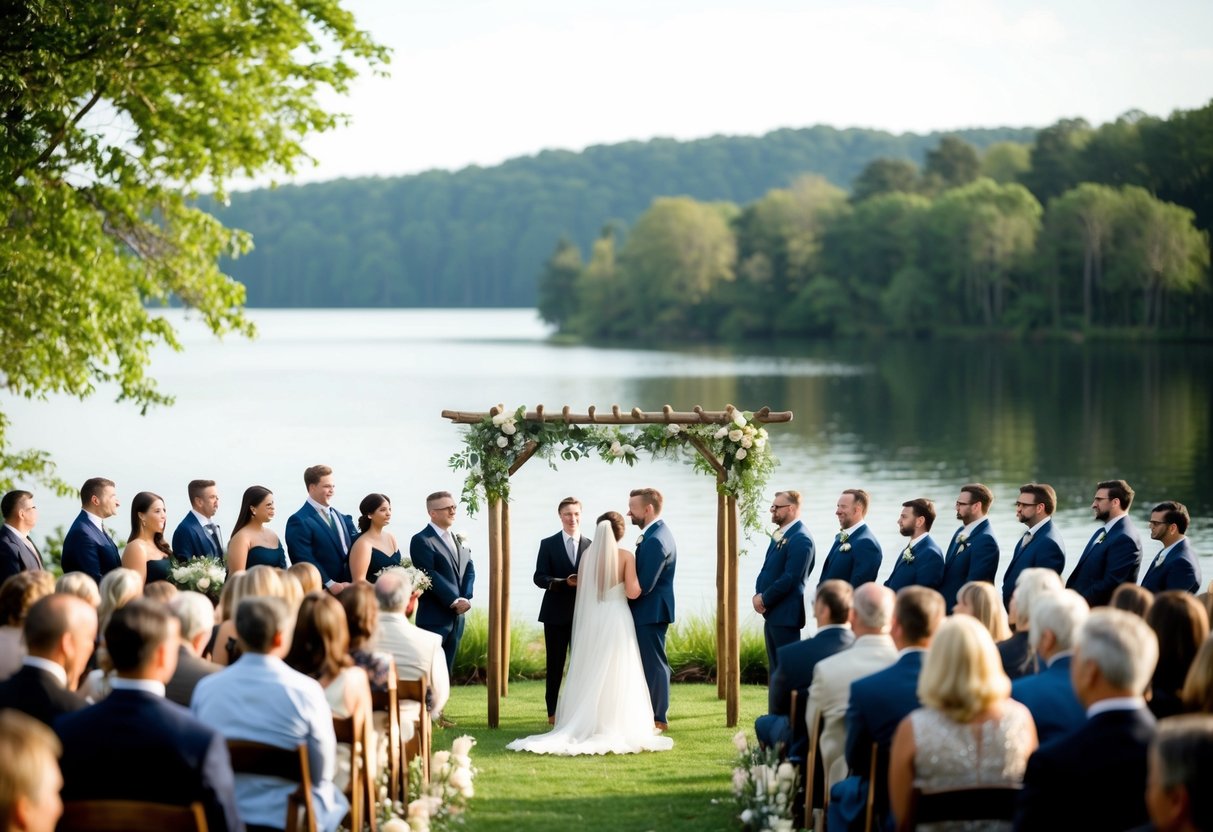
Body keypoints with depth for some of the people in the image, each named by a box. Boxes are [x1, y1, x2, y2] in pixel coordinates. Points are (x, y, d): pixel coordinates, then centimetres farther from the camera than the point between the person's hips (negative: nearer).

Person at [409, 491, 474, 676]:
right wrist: (454, 600, -19)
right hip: (434, 617, -7)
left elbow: (469, 570, 11)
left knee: (446, 672, 9)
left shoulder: (459, 540, 17)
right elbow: (430, 575, -16)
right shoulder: (422, 540, -8)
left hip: (457, 617, 7)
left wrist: (466, 598, -7)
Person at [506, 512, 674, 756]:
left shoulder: (587, 555, 2)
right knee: (617, 678, 1)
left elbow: (581, 590, 8)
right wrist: (637, 580, 4)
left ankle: (585, 728, 10)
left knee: (589, 678, 11)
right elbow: (633, 592, -15)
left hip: (590, 621, 4)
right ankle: (616, 727, -3)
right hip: (617, 620, -4)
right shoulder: (626, 556, -9)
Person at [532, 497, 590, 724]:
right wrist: (564, 582, -20)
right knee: (554, 664, 3)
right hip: (556, 614, -1)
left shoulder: (591, 546, 5)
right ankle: (553, 712, 10)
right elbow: (539, 578, -5)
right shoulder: (548, 544, 2)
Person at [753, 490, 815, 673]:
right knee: (776, 667, 14)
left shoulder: (800, 539, -16)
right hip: (772, 613, 10)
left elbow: (790, 578, -21)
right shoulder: (779, 535, 15)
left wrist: (765, 599, -13)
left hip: (786, 615, -10)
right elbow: (766, 569, 19)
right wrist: (759, 595, 1)